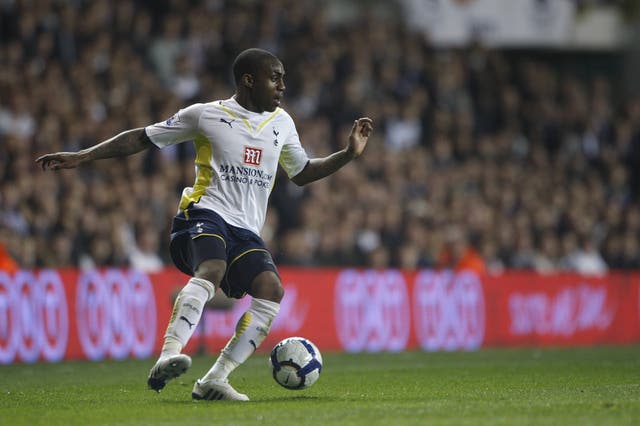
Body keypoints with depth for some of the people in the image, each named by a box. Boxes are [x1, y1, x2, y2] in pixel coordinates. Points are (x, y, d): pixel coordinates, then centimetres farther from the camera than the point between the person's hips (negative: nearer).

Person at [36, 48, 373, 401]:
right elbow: (143, 138, 10)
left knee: (271, 290, -22)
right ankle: (168, 357, -50)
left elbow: (302, 173, 33)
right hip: (205, 213, -5)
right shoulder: (207, 115, 5)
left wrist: (348, 154, 20)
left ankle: (213, 381, -21)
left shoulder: (282, 123, 20)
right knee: (211, 271, -37)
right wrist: (82, 157, 3)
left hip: (245, 231, 5)